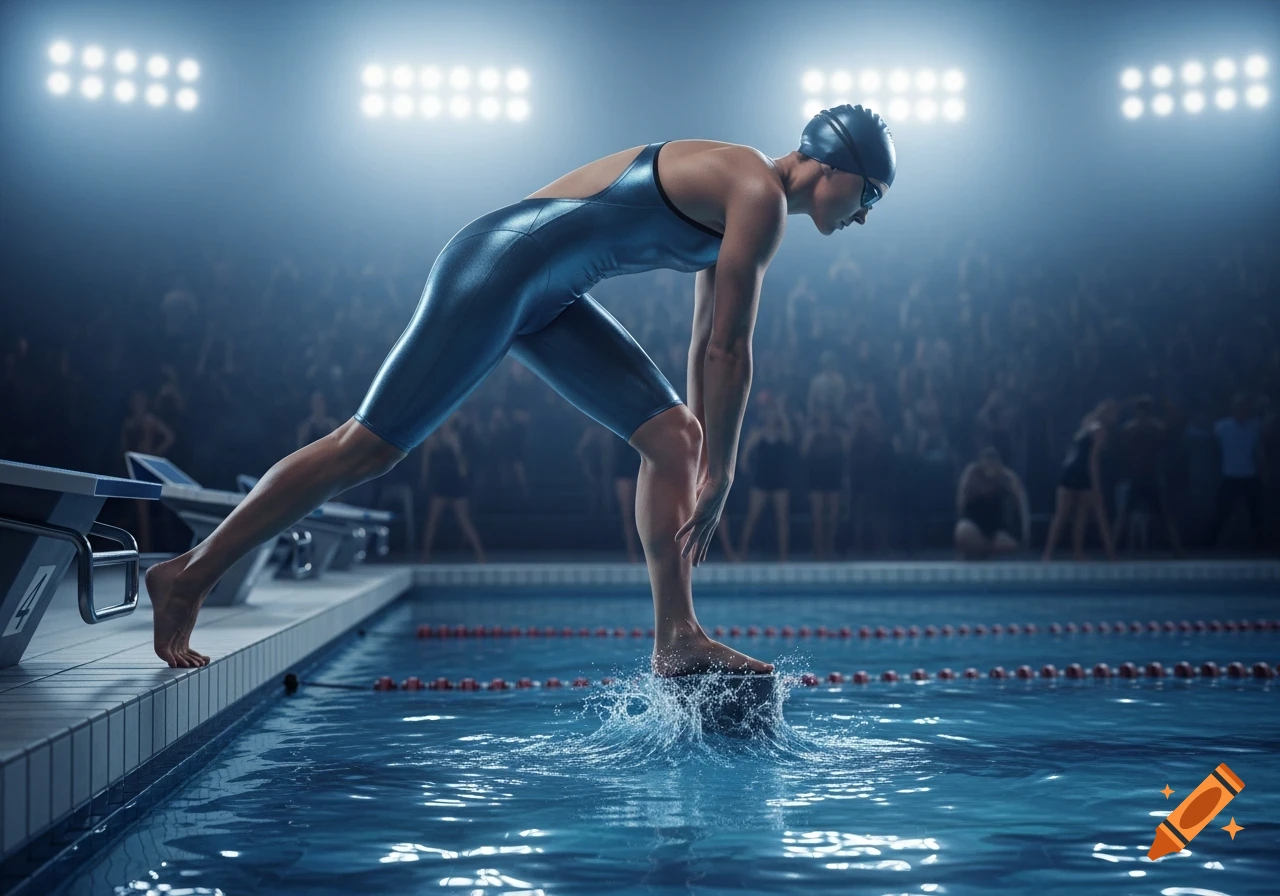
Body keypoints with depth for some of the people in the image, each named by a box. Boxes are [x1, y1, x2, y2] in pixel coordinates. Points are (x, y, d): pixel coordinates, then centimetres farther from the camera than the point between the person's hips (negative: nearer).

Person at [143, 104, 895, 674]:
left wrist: (704, 464, 19)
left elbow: (709, 345, 19)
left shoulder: (738, 205, 15)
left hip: (543, 296, 10)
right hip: (496, 269, -10)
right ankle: (188, 577, 0)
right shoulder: (760, 195, -15)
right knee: (369, 447, -9)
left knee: (674, 433, 5)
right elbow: (730, 349, -16)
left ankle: (677, 639, 5)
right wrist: (718, 477, -10)